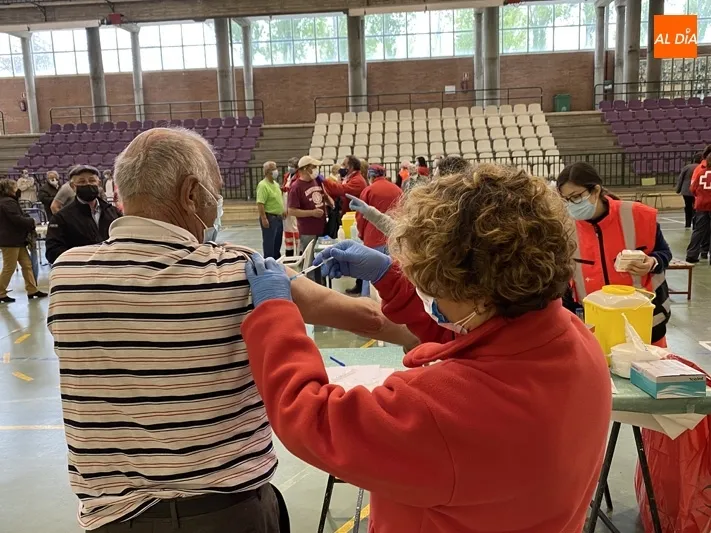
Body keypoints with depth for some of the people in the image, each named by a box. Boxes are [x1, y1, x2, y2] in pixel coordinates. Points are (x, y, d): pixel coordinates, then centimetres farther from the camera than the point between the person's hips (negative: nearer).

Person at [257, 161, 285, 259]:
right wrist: (264, 219, -27)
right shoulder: (263, 185, -18)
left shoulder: (276, 184, 11)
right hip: (269, 218, -9)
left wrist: (282, 210, 18)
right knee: (269, 243, -1)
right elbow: (260, 204, -24)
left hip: (278, 217, 9)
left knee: (277, 242, 17)